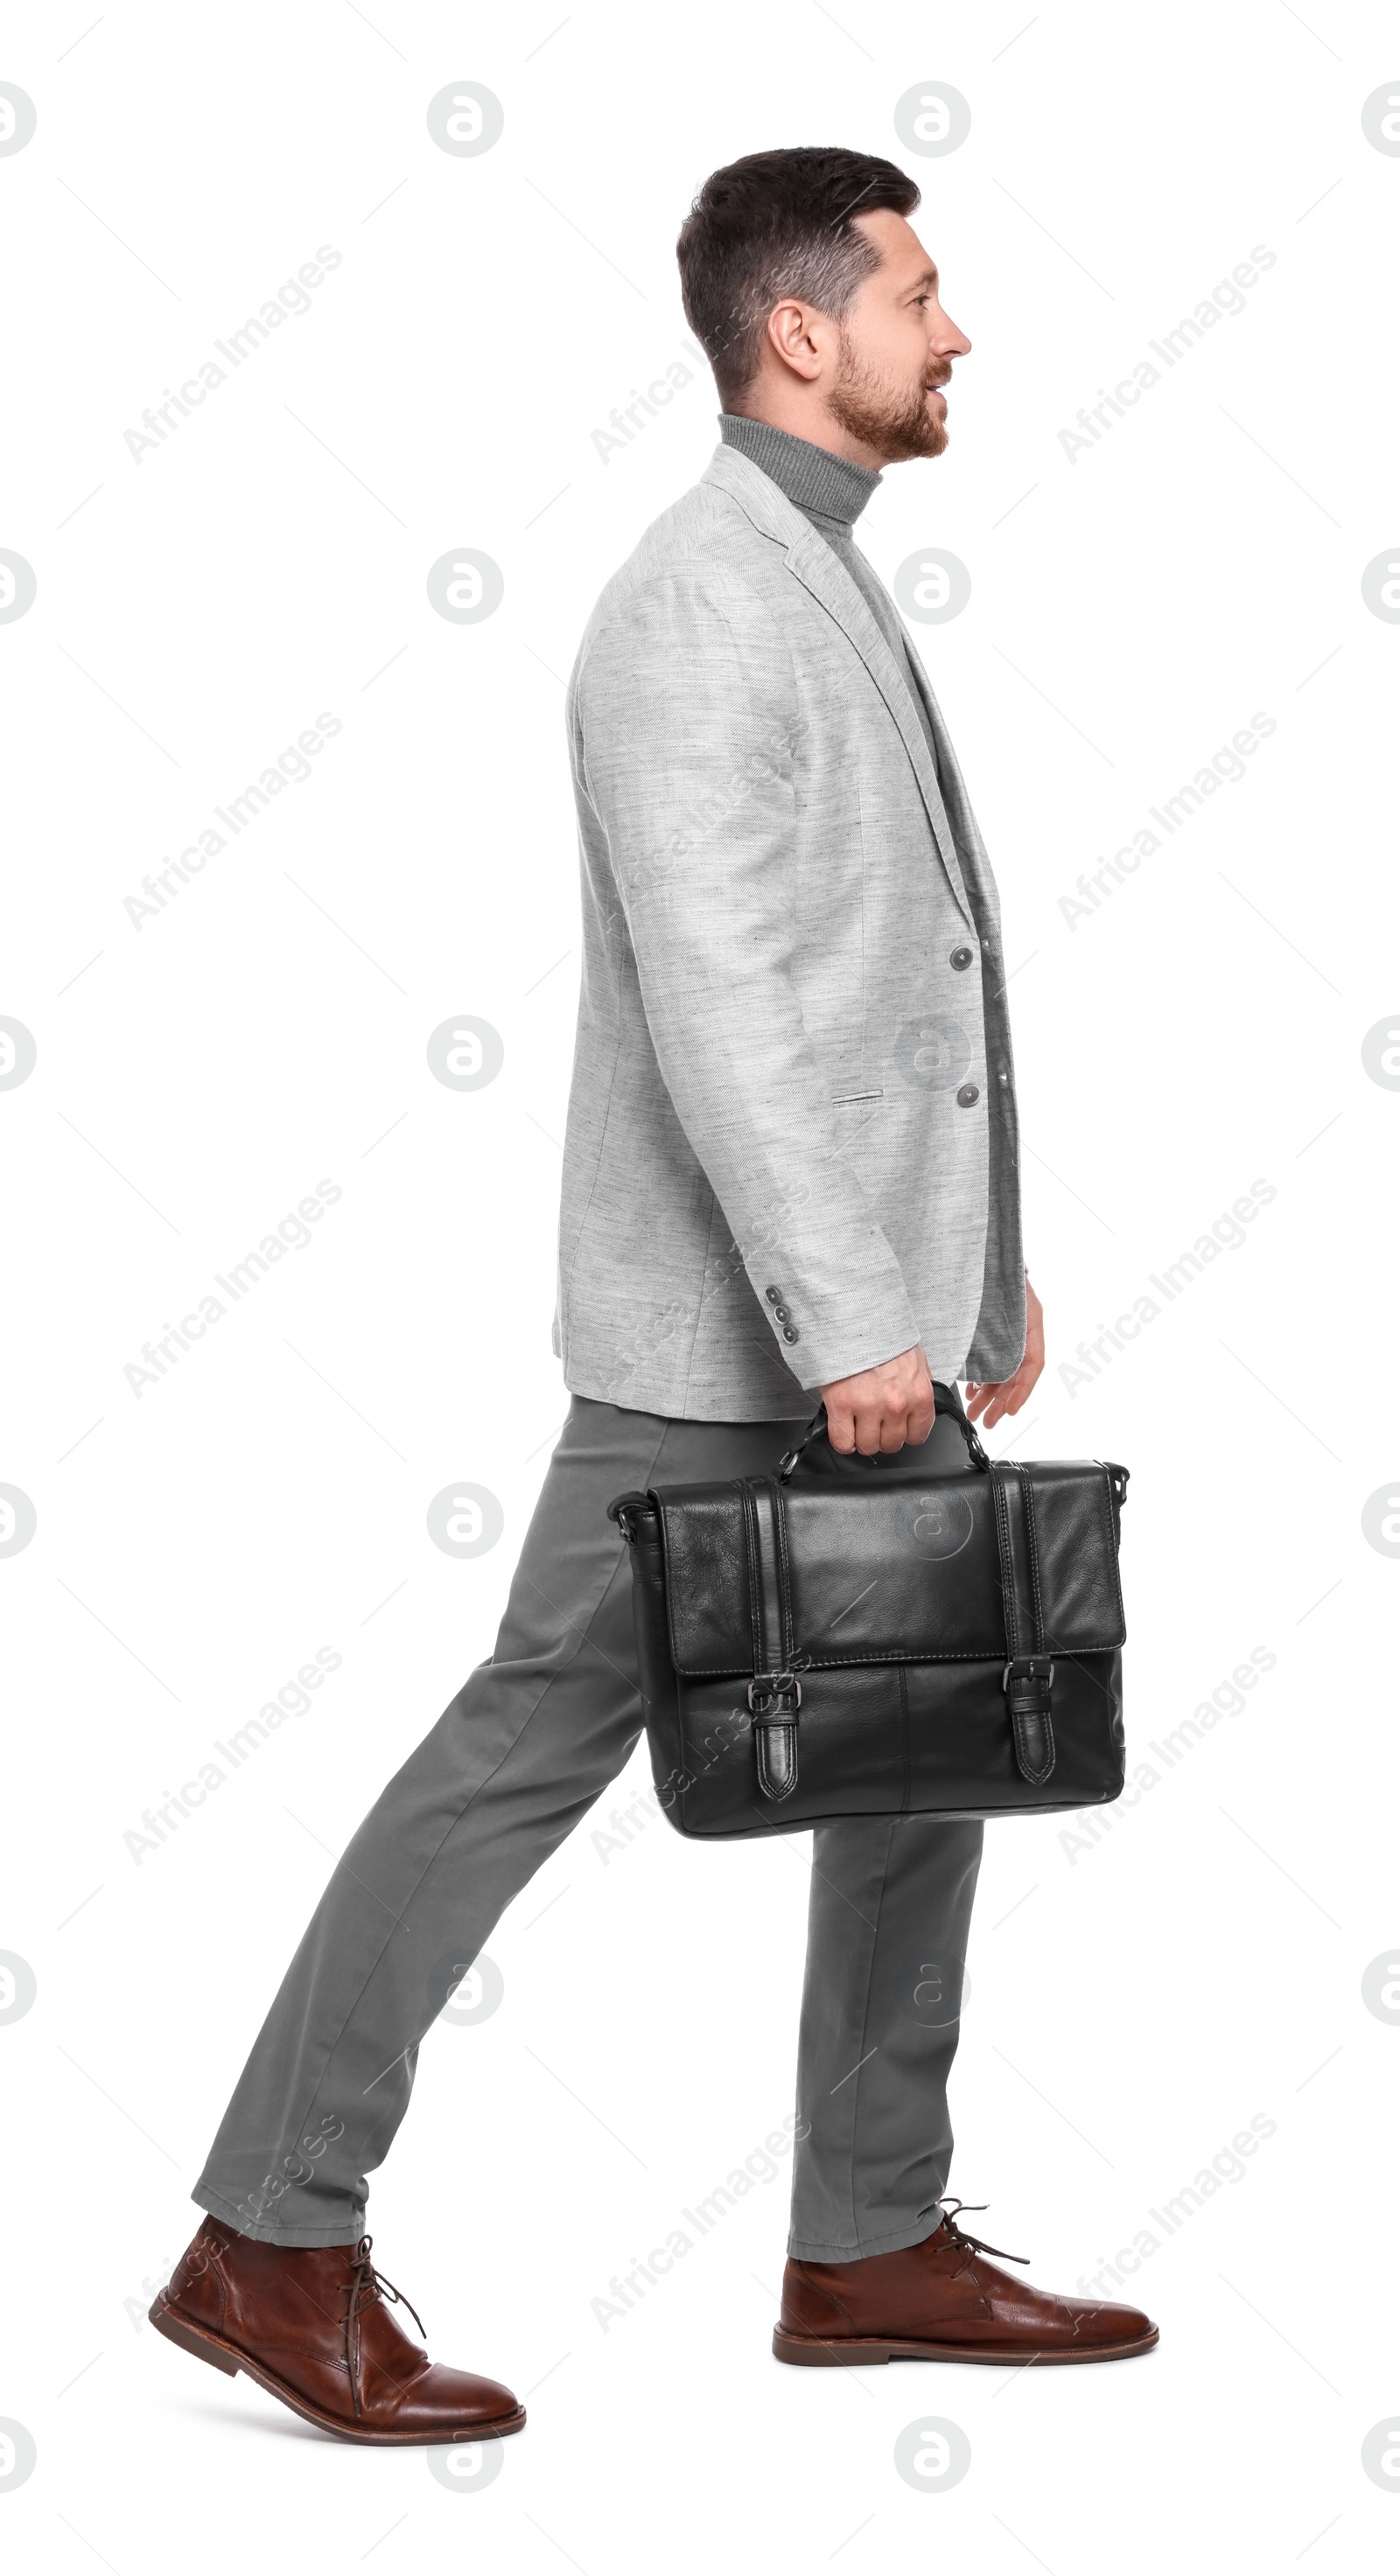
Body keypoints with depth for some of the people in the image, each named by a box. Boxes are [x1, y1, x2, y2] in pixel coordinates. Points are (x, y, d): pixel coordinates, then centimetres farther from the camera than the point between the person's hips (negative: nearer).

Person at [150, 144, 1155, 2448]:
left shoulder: (823, 595, 17)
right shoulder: (694, 613, -16)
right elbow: (711, 1000, -24)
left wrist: (981, 1264, 22)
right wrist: (853, 1322, -27)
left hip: (866, 1306, 10)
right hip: (730, 1329, -10)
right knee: (534, 1745, -5)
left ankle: (876, 2245, 20)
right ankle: (274, 2243, 5)